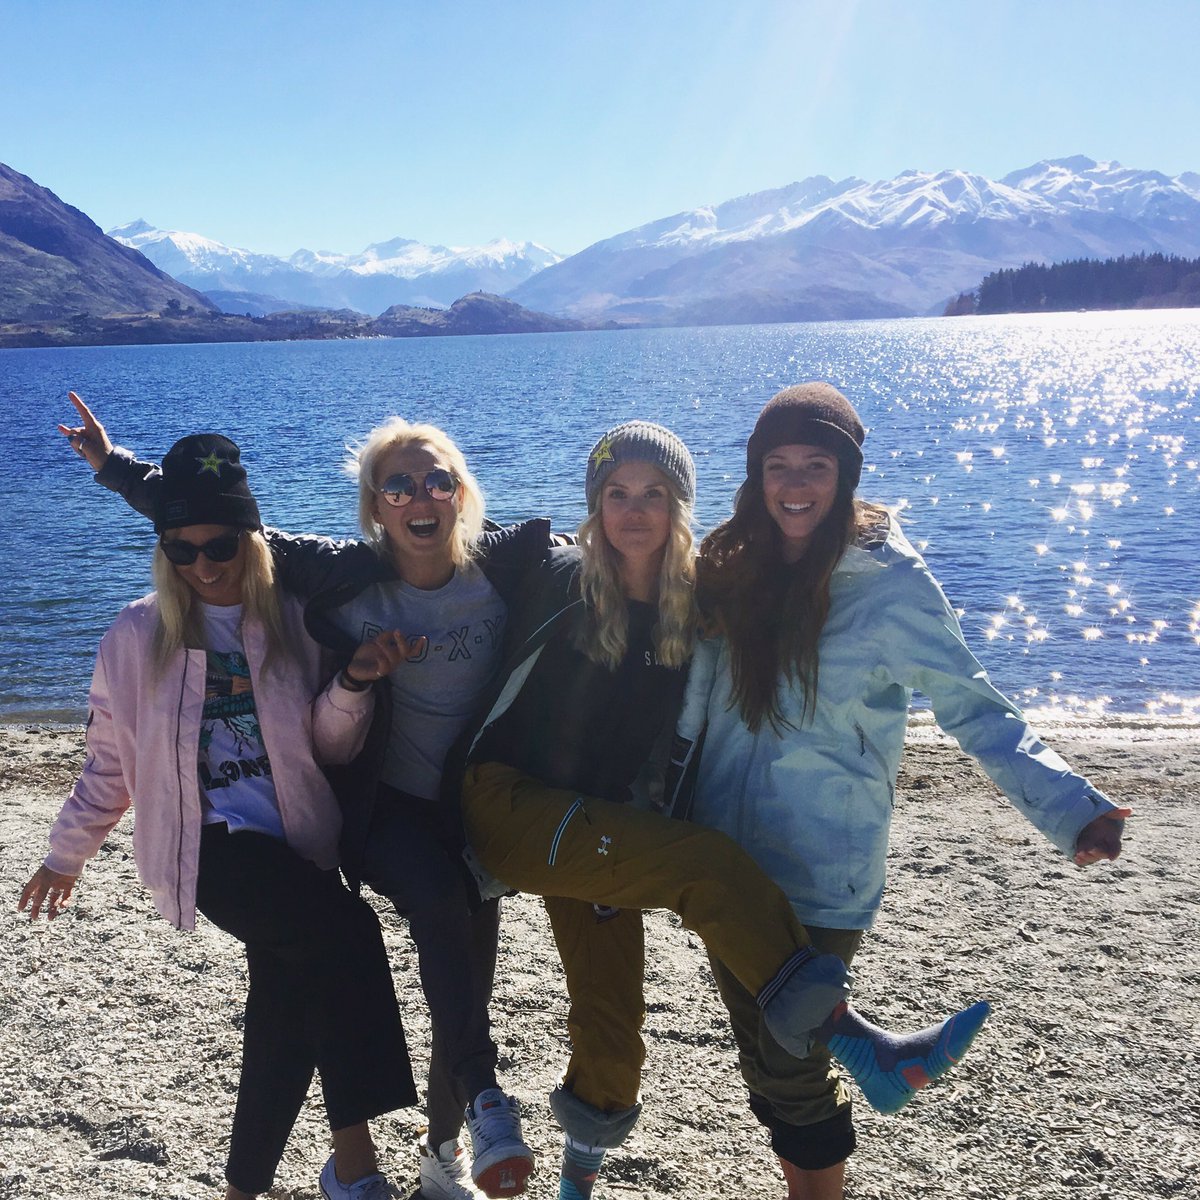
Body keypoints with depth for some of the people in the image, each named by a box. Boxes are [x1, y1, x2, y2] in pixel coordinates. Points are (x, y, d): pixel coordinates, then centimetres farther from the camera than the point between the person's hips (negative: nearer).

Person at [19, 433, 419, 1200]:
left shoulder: (295, 621, 4)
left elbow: (331, 748, 2)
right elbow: (111, 761, 13)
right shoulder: (139, 635, 3)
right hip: (208, 845, -3)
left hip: (296, 843, 3)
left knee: (293, 1004, -4)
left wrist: (353, 683, -16)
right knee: (348, 930, -26)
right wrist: (68, 854, 19)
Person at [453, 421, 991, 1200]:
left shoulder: (698, 601, 2)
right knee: (701, 862, -27)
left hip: (603, 828, 5)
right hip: (511, 806, -4)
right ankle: (861, 1047, -28)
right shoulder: (562, 581, -7)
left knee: (612, 1028, 3)